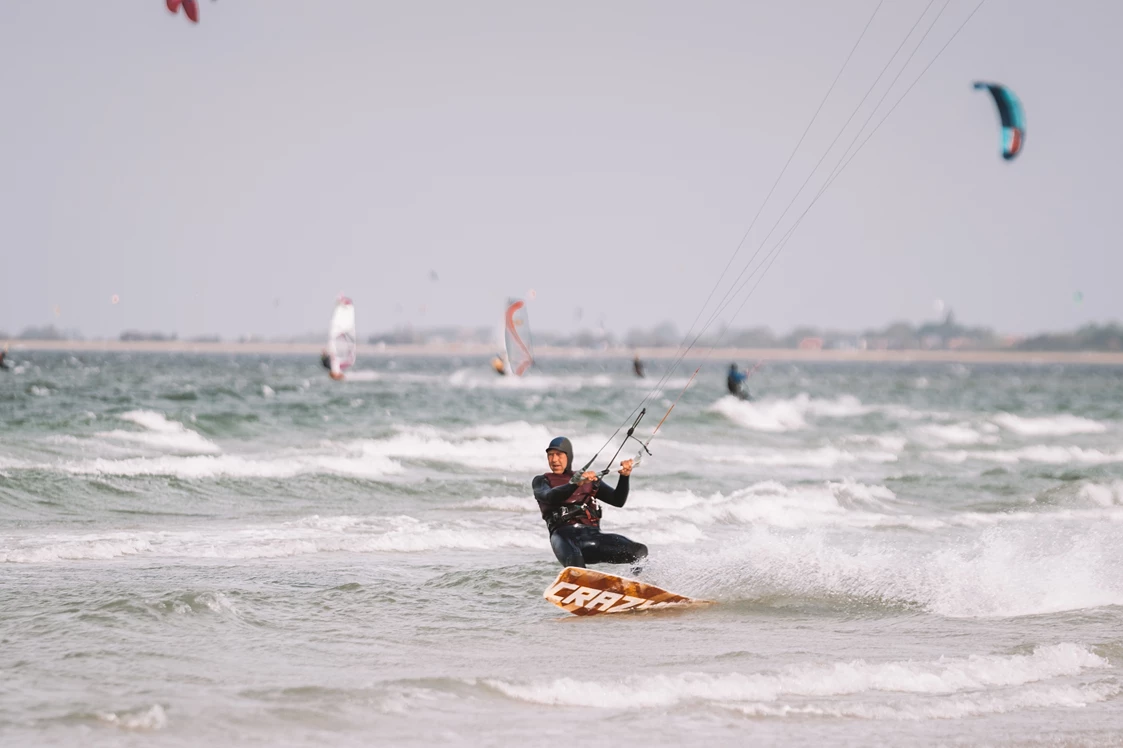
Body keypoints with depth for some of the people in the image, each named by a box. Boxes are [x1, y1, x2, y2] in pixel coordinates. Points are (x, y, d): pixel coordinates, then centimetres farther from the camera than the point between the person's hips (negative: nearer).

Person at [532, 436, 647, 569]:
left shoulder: (590, 479, 27)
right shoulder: (541, 481, 18)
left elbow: (618, 500, 17)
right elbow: (550, 497, -7)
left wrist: (624, 476, -2)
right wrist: (576, 483, -24)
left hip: (593, 534, 4)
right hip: (564, 534, -4)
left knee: (640, 551, -18)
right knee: (574, 563, -42)